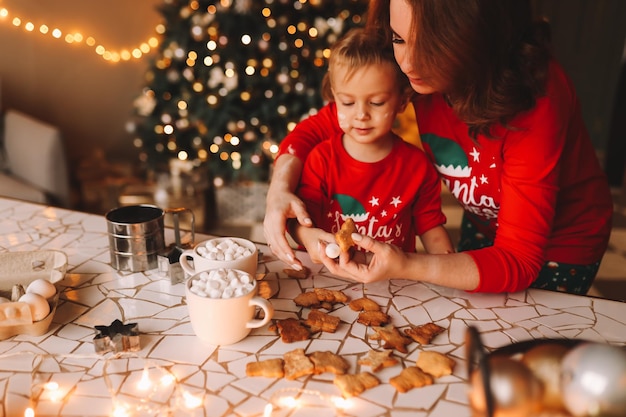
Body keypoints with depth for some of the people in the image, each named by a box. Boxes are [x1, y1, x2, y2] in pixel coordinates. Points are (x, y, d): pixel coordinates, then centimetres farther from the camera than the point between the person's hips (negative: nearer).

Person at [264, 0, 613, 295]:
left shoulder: (536, 101, -38)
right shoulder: (415, 76, -24)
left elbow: (518, 262, -37)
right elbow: (319, 128, -15)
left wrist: (407, 267, -51)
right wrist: (280, 190, -34)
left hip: (562, 241, -4)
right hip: (483, 225, 4)